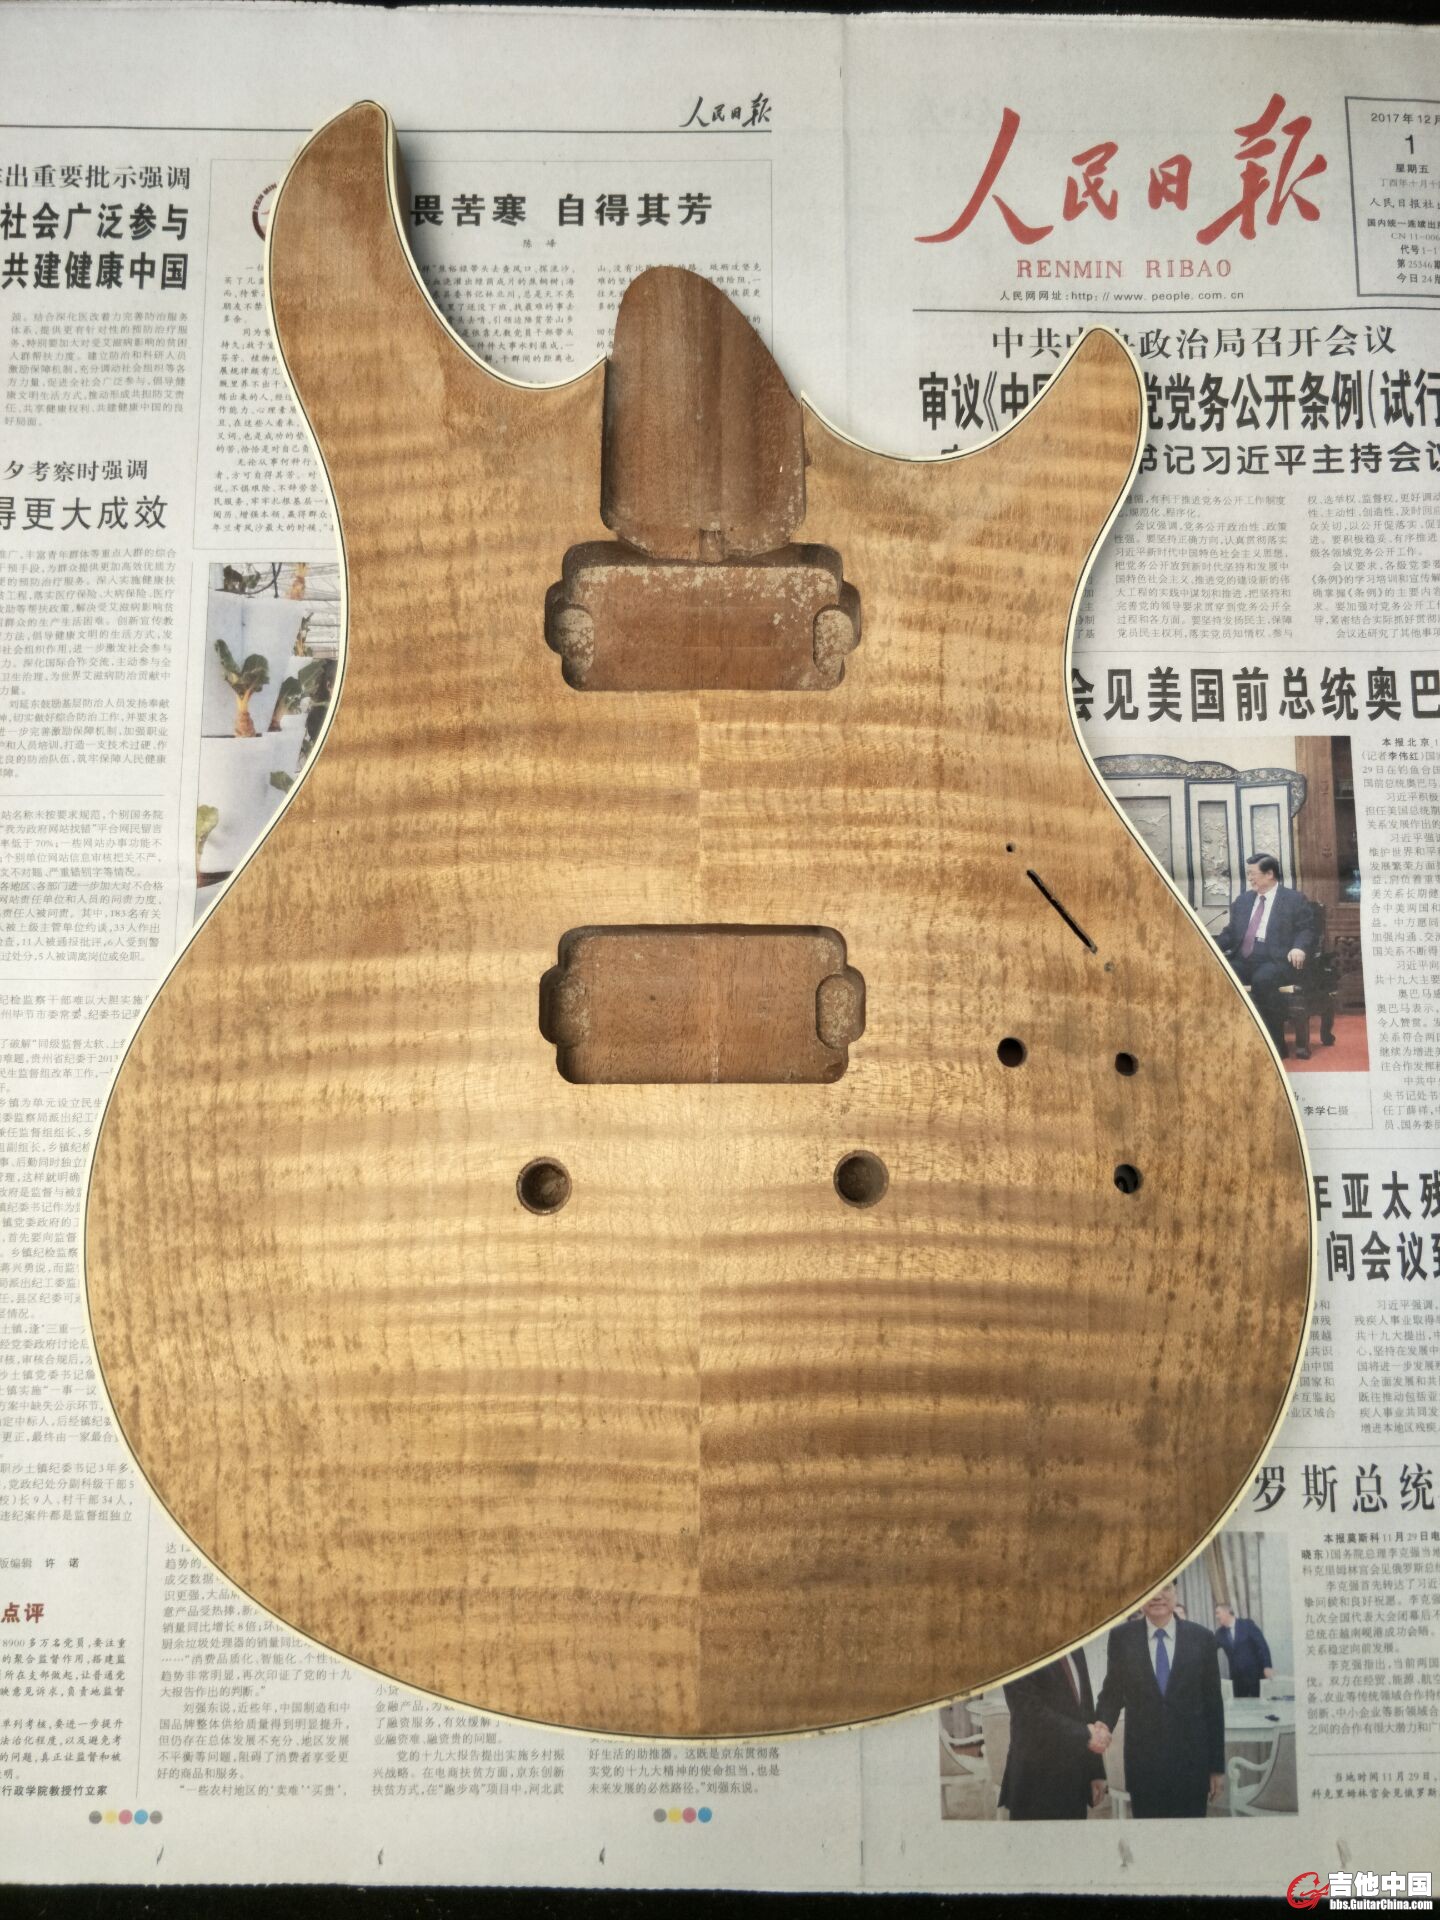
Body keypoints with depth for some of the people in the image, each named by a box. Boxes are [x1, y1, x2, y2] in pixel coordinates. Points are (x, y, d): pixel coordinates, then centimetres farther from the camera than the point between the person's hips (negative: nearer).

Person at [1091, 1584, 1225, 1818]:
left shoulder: (1202, 1638, -1)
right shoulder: (1121, 1637, -2)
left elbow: (1213, 1704, 3)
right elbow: (1112, 1693, 4)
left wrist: (1217, 1765, 5)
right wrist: (1103, 1725, -17)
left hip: (1192, 1762, 0)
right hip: (1142, 1763, 0)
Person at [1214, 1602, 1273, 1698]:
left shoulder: (1247, 1625, -7)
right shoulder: (1220, 1633, 5)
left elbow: (1262, 1645, -9)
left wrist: (1267, 1666, -17)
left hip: (1254, 1673, -4)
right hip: (1236, 1676, 4)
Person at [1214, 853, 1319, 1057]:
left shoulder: (1295, 900, 7)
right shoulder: (1243, 900, 24)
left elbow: (1307, 931, 0)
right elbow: (1230, 932, 21)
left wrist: (1299, 948, -22)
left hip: (1277, 960, -5)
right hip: (1244, 959, 5)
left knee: (1263, 979, -38)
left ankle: (1275, 1044, -26)